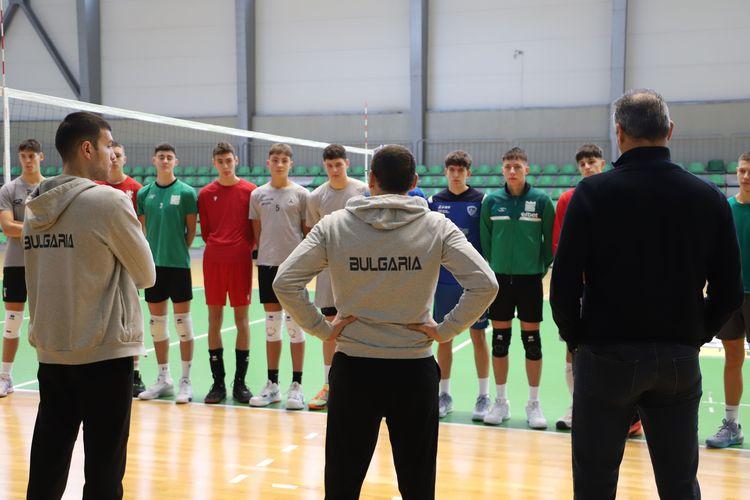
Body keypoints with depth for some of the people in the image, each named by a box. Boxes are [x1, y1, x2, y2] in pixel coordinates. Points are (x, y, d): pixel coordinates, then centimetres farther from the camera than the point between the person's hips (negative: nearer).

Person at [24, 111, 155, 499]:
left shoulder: (35, 205, 6)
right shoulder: (108, 201, -13)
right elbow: (146, 275, -4)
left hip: (50, 351, 7)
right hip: (104, 352, -6)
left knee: (47, 466, 14)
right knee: (103, 467, 3)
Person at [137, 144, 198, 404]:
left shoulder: (186, 192, -3)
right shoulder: (144, 193, 8)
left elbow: (191, 229, 0)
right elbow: (143, 228, 14)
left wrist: (179, 251, -1)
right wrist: (152, 251, 6)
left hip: (178, 264, -4)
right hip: (153, 264, 4)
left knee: (182, 320, -1)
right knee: (156, 321, 9)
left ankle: (185, 381, 8)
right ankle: (163, 379, 21)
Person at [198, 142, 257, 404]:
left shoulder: (250, 191, 1)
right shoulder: (206, 194, 7)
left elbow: (257, 228, 4)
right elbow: (205, 231, 11)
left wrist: (246, 247, -3)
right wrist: (218, 247, 2)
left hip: (241, 262, -2)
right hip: (213, 262, 2)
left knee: (241, 318, 2)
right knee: (214, 319, 3)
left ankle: (240, 382, 10)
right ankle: (218, 383, 10)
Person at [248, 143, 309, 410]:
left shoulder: (300, 194, 0)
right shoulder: (257, 195, 8)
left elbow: (308, 232, 1)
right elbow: (257, 232, 12)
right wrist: (264, 252, 2)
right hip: (267, 265, 3)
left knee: (294, 324, 0)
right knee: (271, 324, 9)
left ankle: (296, 386, 7)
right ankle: (272, 384, 18)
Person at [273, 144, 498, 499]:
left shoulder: (333, 224, -3)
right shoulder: (437, 226, -4)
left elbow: (284, 282, -7)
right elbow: (485, 285, -10)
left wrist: (321, 329, -2)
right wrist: (446, 330, -3)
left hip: (352, 367, 1)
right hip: (414, 369, 0)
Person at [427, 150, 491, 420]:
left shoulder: (480, 200, -2)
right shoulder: (434, 201, 6)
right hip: (443, 280, 3)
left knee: (478, 337, 2)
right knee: (444, 337, 7)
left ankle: (483, 397, 12)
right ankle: (444, 395, 18)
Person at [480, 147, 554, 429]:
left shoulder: (541, 200, -2)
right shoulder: (491, 201, 2)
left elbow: (551, 238, 3)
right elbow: (485, 239, 9)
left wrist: (542, 267, 2)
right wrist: (492, 268, 7)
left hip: (529, 279, -2)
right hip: (500, 279, 2)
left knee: (531, 340, 3)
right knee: (499, 340, 6)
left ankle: (533, 403, 14)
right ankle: (501, 402, 18)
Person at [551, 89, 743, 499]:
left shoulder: (593, 192, -9)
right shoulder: (709, 198, 1)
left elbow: (565, 281, -12)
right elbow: (729, 291, 3)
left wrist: (575, 337, 3)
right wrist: (695, 336, 15)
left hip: (606, 357, -3)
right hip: (680, 363, 3)